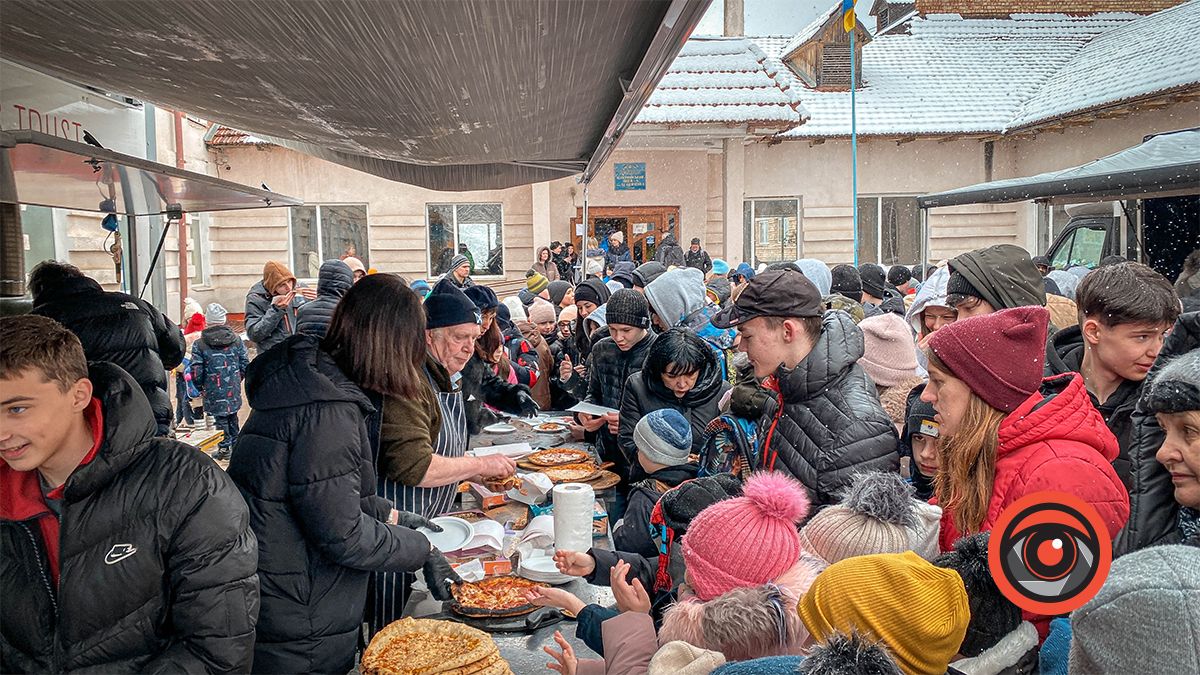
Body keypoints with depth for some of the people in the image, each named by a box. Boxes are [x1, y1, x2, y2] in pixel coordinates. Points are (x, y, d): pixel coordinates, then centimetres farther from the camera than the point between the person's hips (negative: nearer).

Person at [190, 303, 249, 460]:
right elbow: (245, 364, 1)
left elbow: (196, 371, -11)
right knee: (232, 416, 20)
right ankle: (235, 444, 29)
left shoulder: (199, 344, -10)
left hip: (214, 391, -3)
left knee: (220, 419, 6)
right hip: (234, 390, 3)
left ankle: (224, 448, 10)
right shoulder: (236, 340, -1)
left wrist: (200, 387, 6)